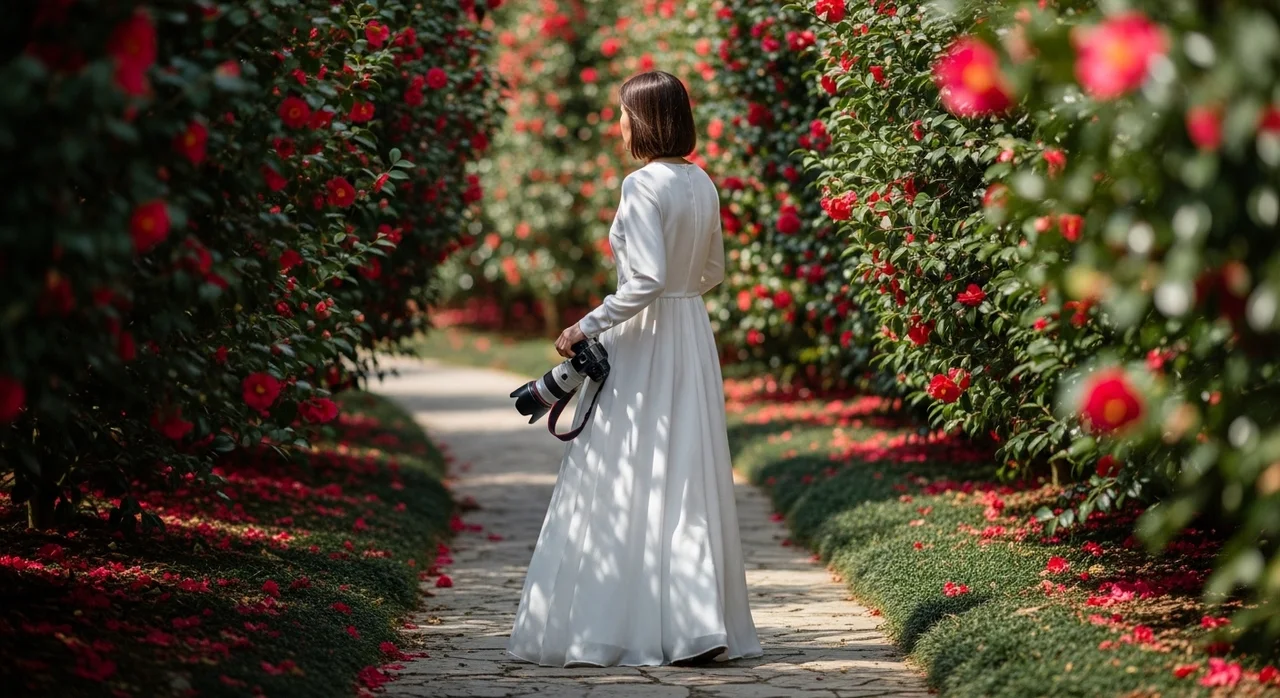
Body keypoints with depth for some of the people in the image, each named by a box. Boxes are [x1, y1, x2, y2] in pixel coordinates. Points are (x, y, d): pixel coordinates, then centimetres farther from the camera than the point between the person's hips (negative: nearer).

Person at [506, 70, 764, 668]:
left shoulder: (643, 185, -15)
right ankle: (702, 625, 10)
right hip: (692, 335, 8)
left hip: (643, 345, -8)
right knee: (689, 480, 9)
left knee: (628, 483, -3)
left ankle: (615, 626, -1)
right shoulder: (702, 183, 9)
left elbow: (648, 279, -22)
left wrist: (588, 326, -17)